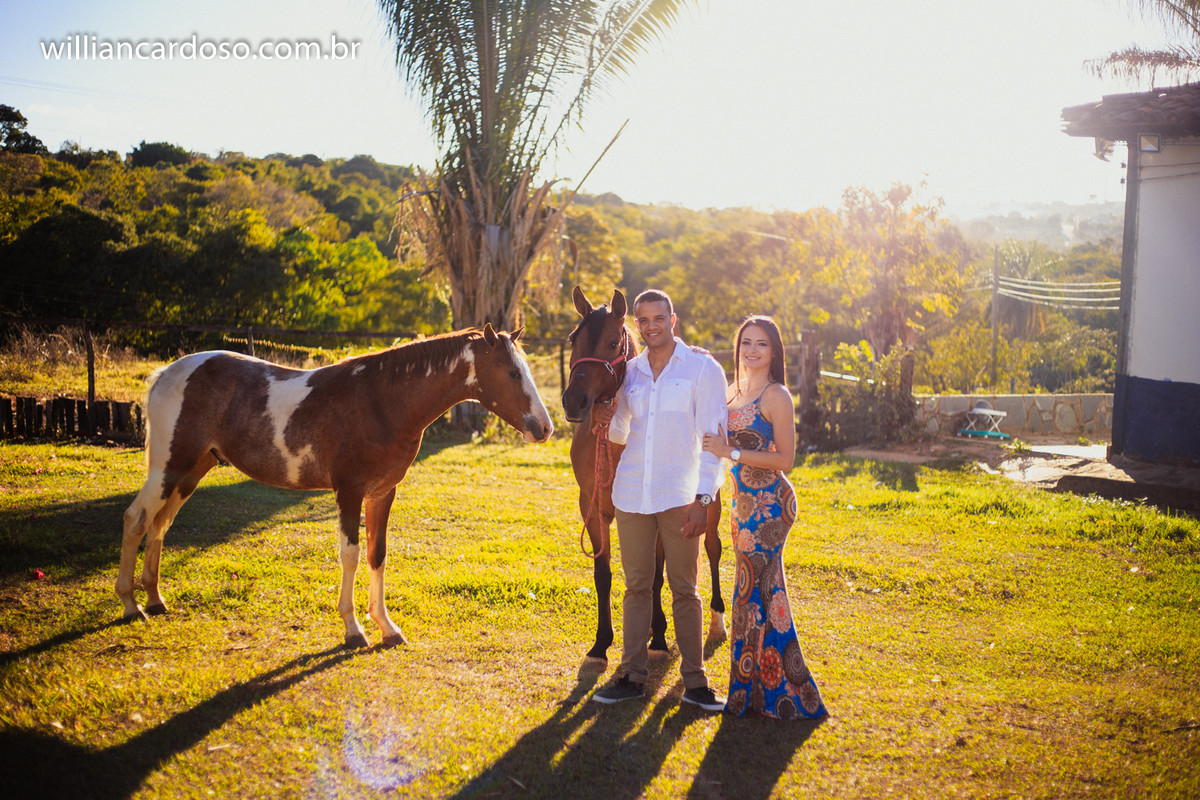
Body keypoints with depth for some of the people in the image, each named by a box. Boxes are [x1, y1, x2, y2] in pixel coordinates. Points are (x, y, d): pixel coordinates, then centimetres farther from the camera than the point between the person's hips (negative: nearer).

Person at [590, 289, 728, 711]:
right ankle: (632, 676, 19)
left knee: (684, 589, 3)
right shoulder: (630, 372, 8)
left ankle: (695, 682, 13)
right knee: (636, 586, 10)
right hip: (632, 494, 4)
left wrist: (703, 498, -14)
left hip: (680, 497, -4)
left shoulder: (703, 368, -4)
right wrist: (607, 420, -4)